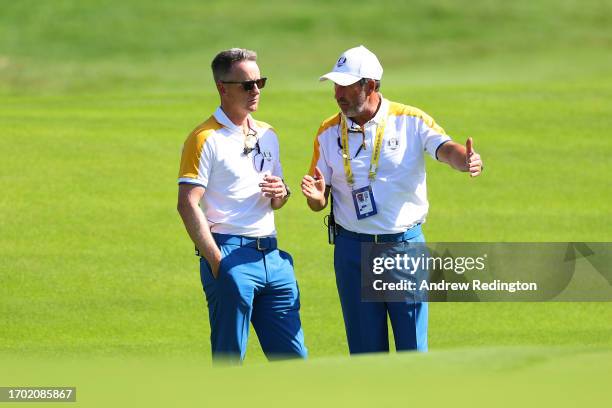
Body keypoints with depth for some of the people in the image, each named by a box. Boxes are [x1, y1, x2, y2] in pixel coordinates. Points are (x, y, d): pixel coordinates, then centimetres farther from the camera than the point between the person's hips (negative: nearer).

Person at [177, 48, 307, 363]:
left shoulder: (267, 135, 17)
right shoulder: (206, 139, -6)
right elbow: (188, 204, -13)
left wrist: (280, 194, 1)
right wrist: (215, 261, -18)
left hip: (271, 255, 7)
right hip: (231, 256, -7)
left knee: (292, 356, 6)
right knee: (228, 360, -3)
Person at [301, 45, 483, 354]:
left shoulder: (411, 122, -4)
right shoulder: (329, 133, 4)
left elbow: (445, 149, -21)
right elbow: (319, 202, 7)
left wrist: (466, 160, -45)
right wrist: (316, 196, -18)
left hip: (405, 245, -2)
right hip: (352, 249, 2)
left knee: (412, 346, 0)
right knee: (365, 349, 7)